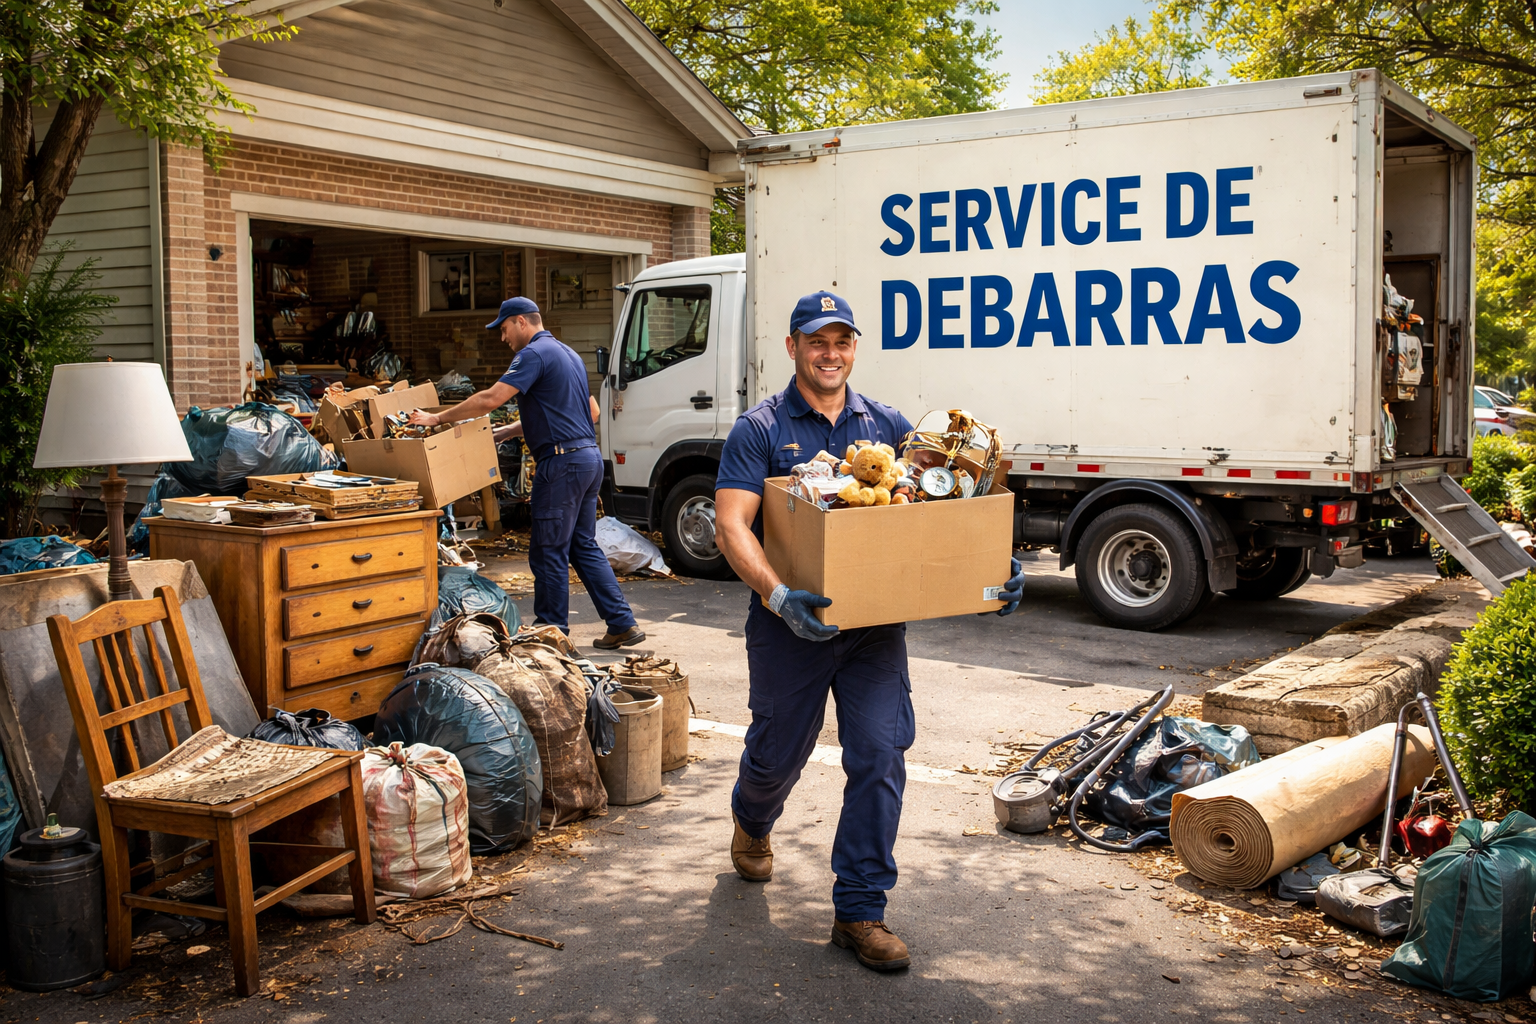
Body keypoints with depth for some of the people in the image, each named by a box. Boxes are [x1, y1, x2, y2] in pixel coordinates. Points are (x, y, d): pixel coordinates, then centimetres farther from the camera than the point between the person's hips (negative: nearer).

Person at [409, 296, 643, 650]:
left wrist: (437, 418, -10)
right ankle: (622, 624, 12)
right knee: (584, 547, 14)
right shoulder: (568, 353, 20)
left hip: (563, 462, -10)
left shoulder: (534, 353, -10)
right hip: (589, 458, 10)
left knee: (548, 552, 0)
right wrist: (511, 430, 25)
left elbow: (491, 398, -19)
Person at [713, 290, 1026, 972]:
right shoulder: (760, 430, -5)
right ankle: (752, 822, 51)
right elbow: (731, 525, -16)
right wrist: (778, 595, -32)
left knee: (880, 756, -5)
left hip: (875, 622, 2)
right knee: (778, 752, 15)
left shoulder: (886, 425, 7)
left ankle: (860, 912, 7)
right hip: (791, 627, -2)